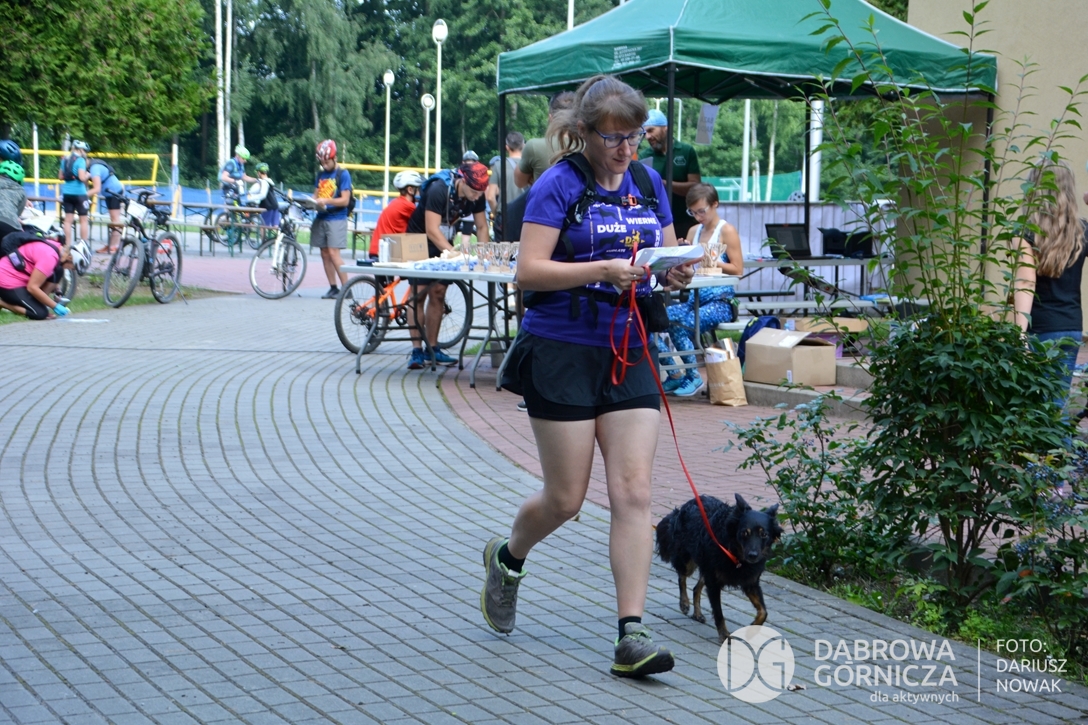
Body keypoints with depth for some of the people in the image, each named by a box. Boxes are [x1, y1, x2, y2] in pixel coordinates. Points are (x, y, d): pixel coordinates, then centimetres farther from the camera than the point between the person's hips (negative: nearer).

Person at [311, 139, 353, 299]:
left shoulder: (343, 174, -6)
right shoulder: (321, 174, 14)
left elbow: (345, 200, -11)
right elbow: (316, 194, 17)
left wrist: (326, 201, -24)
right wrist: (313, 201, -6)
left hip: (336, 218, -6)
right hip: (321, 218, 6)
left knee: (333, 253, -13)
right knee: (325, 253, 4)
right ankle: (333, 288, 8)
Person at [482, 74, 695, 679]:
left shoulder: (649, 184, 10)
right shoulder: (559, 185, -6)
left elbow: (668, 259, 15)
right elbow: (529, 271, -13)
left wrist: (676, 276, -9)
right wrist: (603, 269, -24)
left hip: (630, 353, 5)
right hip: (562, 351, -4)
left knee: (634, 493, -5)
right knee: (567, 498, 3)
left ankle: (632, 635, -5)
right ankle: (507, 557, 35)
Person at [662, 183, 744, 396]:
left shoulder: (727, 231, 0)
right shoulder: (694, 231, 17)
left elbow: (738, 270, -7)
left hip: (720, 301, -6)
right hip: (696, 297, 6)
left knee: (680, 324, -28)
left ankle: (693, 377, -8)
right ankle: (674, 373, -8)